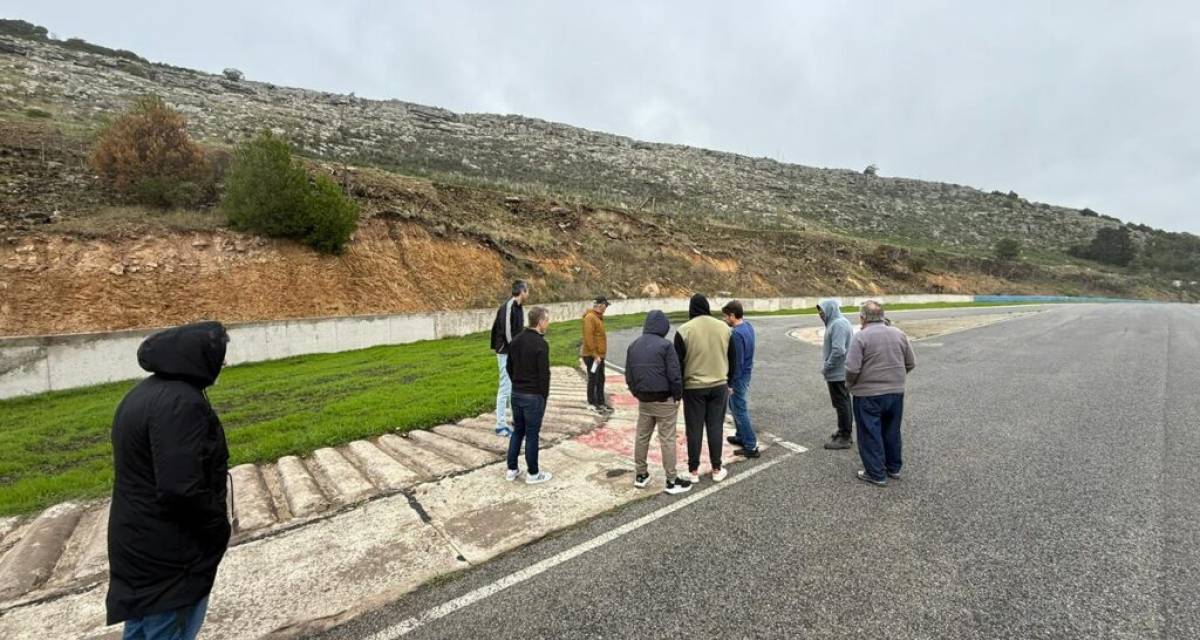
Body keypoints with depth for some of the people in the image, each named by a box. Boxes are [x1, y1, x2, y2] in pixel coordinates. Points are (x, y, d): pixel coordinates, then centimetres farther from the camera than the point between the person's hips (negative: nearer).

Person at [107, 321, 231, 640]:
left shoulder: (143, 392, 6)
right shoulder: (180, 402, -27)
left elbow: (145, 471, 14)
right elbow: (182, 489, -30)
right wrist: (219, 529, -13)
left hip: (139, 546, 10)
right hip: (167, 556, -10)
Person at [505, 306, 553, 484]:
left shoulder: (516, 340, 6)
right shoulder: (541, 344, -18)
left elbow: (509, 367, 13)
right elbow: (544, 374, -18)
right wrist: (545, 396, -6)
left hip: (516, 393, 7)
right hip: (534, 396, -7)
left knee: (517, 431, 17)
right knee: (532, 434, 3)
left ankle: (512, 469, 24)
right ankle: (532, 473, 14)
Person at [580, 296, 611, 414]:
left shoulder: (598, 317, 15)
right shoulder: (590, 317, -16)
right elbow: (588, 338, -22)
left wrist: (600, 354, 18)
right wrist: (595, 354, -22)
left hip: (599, 355, 9)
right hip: (591, 355, -9)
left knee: (601, 379, 14)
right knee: (593, 379, 0)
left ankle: (601, 402, 24)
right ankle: (592, 403, 11)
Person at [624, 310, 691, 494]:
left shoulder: (633, 345, 5)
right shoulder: (665, 345, -14)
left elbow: (628, 376, 8)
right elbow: (674, 376, -16)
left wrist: (637, 394, 16)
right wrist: (678, 396, -3)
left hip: (643, 400, 6)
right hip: (664, 400, -6)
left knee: (641, 437, 14)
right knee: (667, 440, 2)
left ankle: (641, 475, 25)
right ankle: (672, 480, 11)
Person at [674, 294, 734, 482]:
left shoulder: (684, 330, -12)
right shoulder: (724, 327, 0)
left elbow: (678, 363, -8)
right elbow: (732, 358, 9)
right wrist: (729, 381, 21)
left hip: (693, 387, -3)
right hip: (719, 385, 3)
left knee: (694, 429, 7)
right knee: (715, 427, 12)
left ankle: (693, 471, 16)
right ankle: (717, 469, 21)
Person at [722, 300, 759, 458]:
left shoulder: (736, 334, -25)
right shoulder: (748, 326, 4)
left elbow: (737, 362, -23)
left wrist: (731, 383, -17)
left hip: (739, 377, -10)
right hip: (746, 374, 10)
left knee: (740, 410, 0)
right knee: (735, 406, 23)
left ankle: (751, 446, 8)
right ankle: (742, 436, 35)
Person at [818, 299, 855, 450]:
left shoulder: (838, 324, -20)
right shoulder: (837, 322, 13)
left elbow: (838, 351, -27)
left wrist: (826, 367, -17)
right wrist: (827, 366, 13)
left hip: (837, 373, -10)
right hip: (841, 372, 10)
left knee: (841, 404, -2)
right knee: (843, 403, 18)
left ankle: (845, 438, 7)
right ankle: (845, 432, 30)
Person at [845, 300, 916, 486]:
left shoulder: (861, 336, -15)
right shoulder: (899, 334, 3)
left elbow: (852, 368, -20)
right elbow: (911, 363, 10)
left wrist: (850, 385, -2)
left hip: (868, 394, -6)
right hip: (896, 392, 6)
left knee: (870, 434, 5)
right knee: (892, 431, 19)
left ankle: (876, 474, 11)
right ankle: (894, 467, 32)